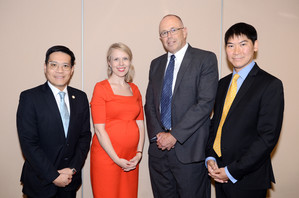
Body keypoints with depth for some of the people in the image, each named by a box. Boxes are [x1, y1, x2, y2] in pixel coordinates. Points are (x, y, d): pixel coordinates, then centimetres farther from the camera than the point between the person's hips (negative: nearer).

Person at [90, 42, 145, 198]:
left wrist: (139, 153, -1)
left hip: (131, 160, 5)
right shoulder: (101, 88, -4)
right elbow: (99, 129, -9)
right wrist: (117, 159, -11)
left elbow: (140, 124, 11)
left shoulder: (134, 89, 11)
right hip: (106, 157, -4)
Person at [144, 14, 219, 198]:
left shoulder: (206, 59, -3)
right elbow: (150, 104, 12)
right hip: (159, 148, 5)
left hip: (189, 150, -4)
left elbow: (205, 103, -13)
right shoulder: (156, 64, 14)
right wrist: (158, 134, -5)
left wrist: (174, 135, -15)